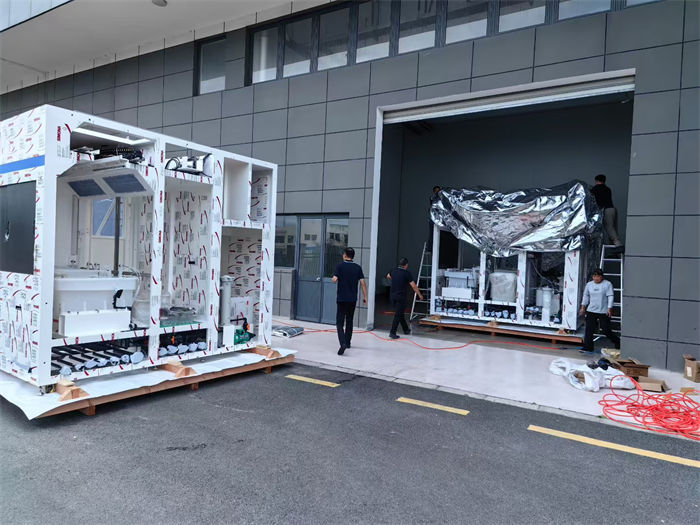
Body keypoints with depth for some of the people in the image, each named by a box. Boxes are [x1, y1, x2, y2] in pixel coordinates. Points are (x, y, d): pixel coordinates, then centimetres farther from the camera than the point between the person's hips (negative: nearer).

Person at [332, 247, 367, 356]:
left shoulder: (340, 266, -6)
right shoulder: (358, 268, 3)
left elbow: (334, 280, -15)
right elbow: (363, 283, -1)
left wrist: (335, 278, 9)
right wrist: (365, 297, 4)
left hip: (342, 298, -4)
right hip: (353, 299, 4)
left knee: (340, 322, -3)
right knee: (349, 321, 19)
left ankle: (343, 343, -23)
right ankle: (347, 342, 28)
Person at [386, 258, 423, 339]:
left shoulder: (394, 271, 7)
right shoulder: (406, 273, -11)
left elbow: (388, 276, 31)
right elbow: (413, 286, -12)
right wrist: (420, 295, -1)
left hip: (393, 296, 7)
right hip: (401, 297, -7)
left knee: (400, 314, 18)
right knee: (398, 315, -3)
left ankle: (406, 330, 32)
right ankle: (392, 333, -6)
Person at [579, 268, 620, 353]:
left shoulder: (607, 284, -5)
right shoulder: (589, 284, 10)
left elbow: (610, 297, -8)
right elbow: (586, 296, 17)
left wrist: (609, 308, -15)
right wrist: (583, 307, 14)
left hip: (604, 311, -4)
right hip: (591, 311, 5)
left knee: (606, 330, -2)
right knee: (589, 329, 1)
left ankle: (618, 342, 21)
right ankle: (587, 347, 6)